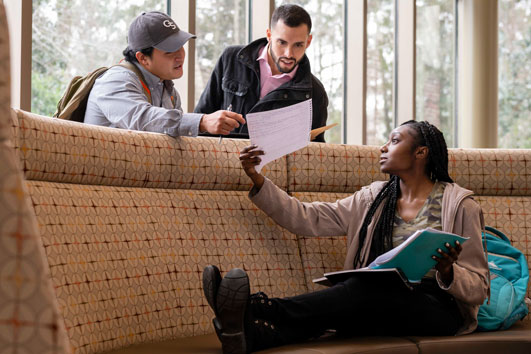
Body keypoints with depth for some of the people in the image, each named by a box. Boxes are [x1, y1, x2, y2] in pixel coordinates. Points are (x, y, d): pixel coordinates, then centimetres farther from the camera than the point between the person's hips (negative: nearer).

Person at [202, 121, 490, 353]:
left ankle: (260, 310, -48)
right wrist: (258, 180, 0)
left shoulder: (459, 204, 2)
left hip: (439, 311, -4)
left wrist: (448, 271, -23)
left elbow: (478, 288, 0)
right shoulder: (374, 198, 17)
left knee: (367, 289, -34)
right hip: (382, 309, 4)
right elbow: (308, 219, 8)